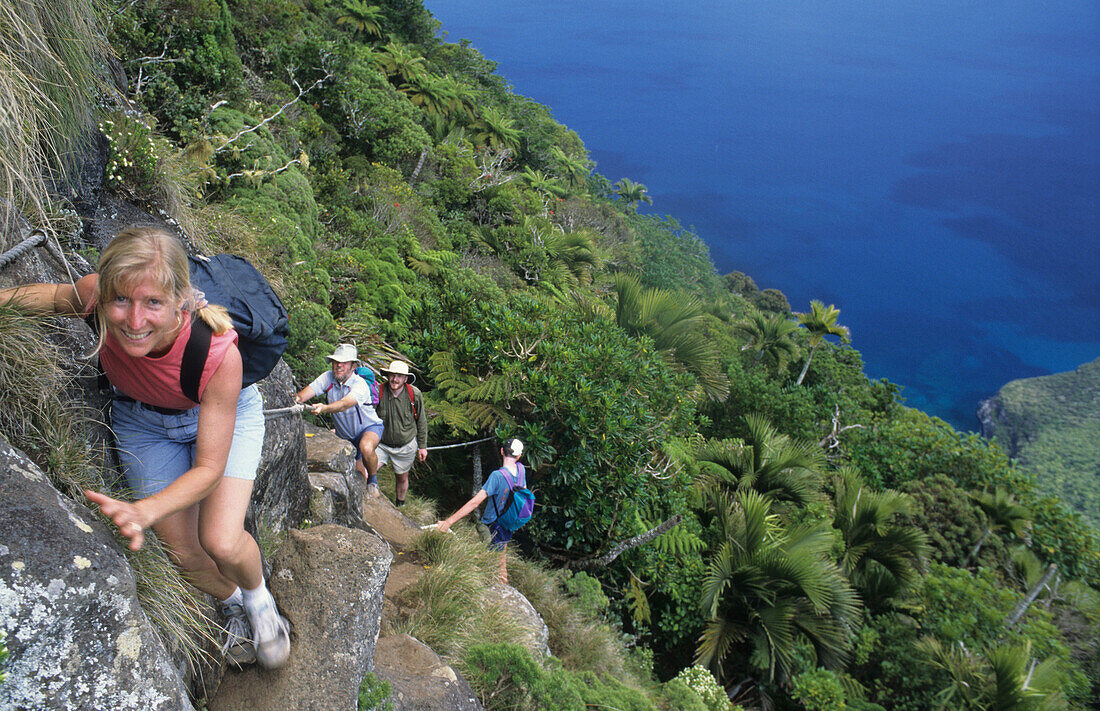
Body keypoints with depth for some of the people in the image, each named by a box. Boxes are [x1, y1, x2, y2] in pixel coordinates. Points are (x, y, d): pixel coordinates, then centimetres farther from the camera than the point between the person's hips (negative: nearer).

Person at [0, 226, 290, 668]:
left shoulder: (218, 353, -41)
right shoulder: (93, 294, -33)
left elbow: (208, 468, -31)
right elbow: (54, 295, -3)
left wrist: (143, 511, -47)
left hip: (223, 414, -3)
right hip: (142, 421, 3)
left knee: (221, 543, -19)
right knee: (183, 553, 3)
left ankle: (259, 598, 18)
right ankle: (233, 604, 38)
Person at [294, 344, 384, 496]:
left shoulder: (360, 385, -29)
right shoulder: (328, 377, -12)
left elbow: (344, 404, -47)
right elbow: (309, 390, -25)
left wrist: (324, 408, -65)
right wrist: (297, 399, -47)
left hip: (369, 427, -5)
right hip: (345, 434, 5)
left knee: (366, 448, -38)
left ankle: (373, 480, -11)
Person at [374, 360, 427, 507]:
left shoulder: (414, 394, -13)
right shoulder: (378, 392, -17)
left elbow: (421, 421, 1)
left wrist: (422, 446, 5)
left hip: (406, 446, 1)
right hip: (382, 444, -1)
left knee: (402, 478, 17)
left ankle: (400, 505, 43)